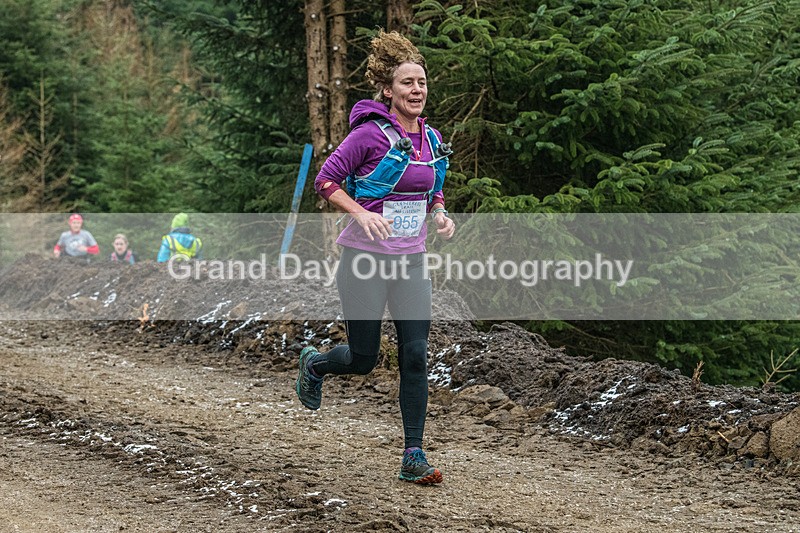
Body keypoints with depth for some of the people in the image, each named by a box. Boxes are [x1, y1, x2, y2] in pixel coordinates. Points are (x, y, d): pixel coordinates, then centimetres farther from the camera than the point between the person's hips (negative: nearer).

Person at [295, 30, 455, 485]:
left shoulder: (431, 139, 6)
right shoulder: (370, 134, -13)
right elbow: (326, 180, -10)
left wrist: (440, 214, 0)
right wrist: (360, 213, -23)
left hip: (411, 261, 5)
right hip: (366, 260, -5)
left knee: (416, 355, -3)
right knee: (363, 359, 5)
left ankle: (414, 457, 2)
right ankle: (314, 364, 40)